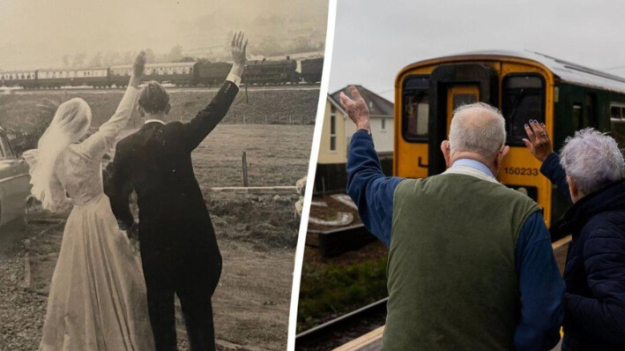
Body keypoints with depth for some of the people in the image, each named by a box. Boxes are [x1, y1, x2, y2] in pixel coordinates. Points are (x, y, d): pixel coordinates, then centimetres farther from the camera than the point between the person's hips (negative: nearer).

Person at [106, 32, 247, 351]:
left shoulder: (126, 146, -3)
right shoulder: (177, 136, -12)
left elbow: (116, 196, 1)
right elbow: (214, 111, -13)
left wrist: (130, 224, 19)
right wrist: (237, 68, -8)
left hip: (153, 240, 2)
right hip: (191, 237, -2)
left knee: (160, 307, 15)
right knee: (197, 307, 11)